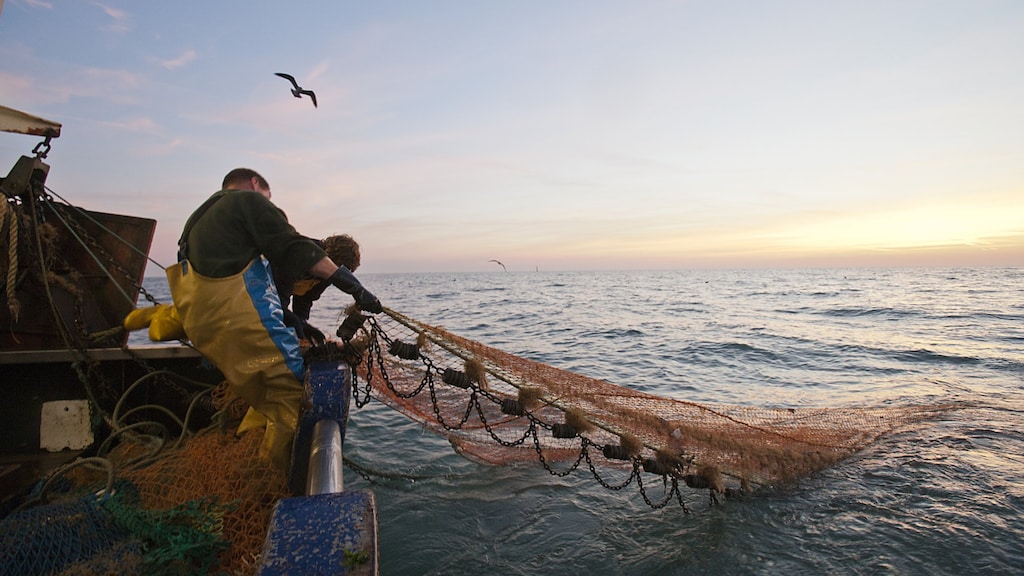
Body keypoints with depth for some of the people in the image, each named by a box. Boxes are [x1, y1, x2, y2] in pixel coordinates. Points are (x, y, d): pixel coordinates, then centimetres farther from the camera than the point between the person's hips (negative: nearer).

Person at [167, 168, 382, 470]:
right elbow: (295, 250, -9)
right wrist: (355, 288, -12)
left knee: (265, 396, 17)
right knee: (293, 385, -7)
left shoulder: (200, 218, 31)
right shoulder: (250, 200, 4)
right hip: (240, 314, -9)